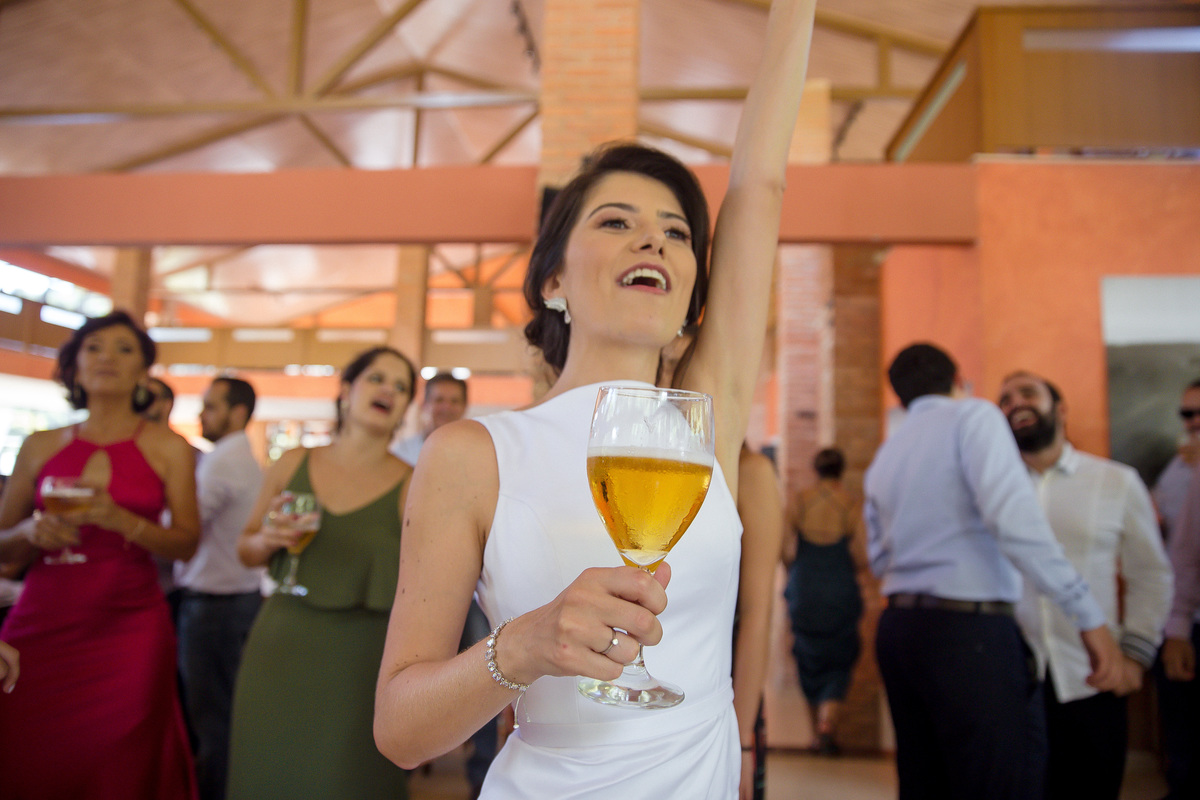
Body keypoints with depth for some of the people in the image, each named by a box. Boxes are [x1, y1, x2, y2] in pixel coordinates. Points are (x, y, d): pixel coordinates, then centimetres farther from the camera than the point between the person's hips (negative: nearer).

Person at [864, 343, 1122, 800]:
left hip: (899, 626, 7)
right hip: (969, 630, -7)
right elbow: (1012, 516, -19)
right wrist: (1088, 615, -18)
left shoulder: (883, 458, 15)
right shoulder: (973, 415, -3)